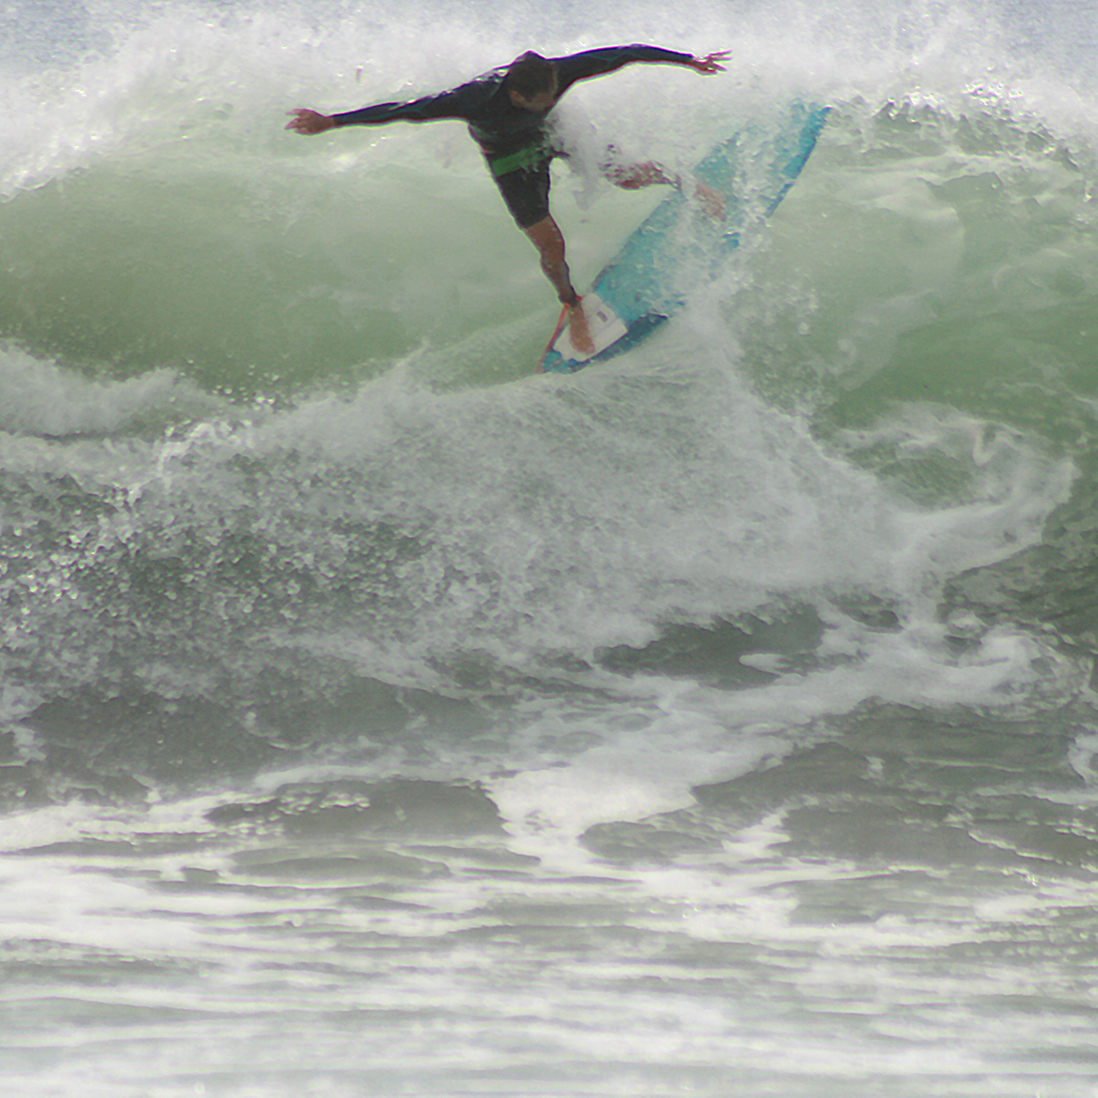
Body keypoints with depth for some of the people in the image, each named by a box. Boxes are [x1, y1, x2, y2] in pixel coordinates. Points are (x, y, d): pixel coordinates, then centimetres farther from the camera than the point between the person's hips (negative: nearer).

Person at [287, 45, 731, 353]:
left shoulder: (557, 73, -36)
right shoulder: (477, 100, -42)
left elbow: (624, 54, -26)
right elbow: (406, 111, -39)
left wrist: (688, 60, -20)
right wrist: (331, 122, -39)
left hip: (557, 132, 2)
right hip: (510, 156, -2)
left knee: (626, 176, -8)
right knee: (550, 244, -9)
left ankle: (677, 180, 27)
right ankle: (572, 305, 22)